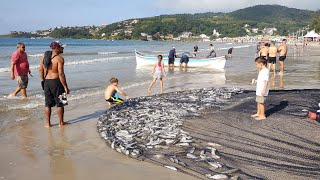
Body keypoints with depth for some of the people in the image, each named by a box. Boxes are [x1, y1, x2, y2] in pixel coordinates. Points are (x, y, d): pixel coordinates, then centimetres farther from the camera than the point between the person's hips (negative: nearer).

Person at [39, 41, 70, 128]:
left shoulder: (44, 56, 5)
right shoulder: (59, 58, -15)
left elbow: (41, 70, 9)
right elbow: (61, 74, -19)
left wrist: (43, 81, 19)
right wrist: (65, 87, -14)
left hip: (46, 82, 6)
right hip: (56, 81, -6)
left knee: (48, 104, 14)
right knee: (60, 103, 7)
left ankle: (47, 123, 20)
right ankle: (61, 122, 16)